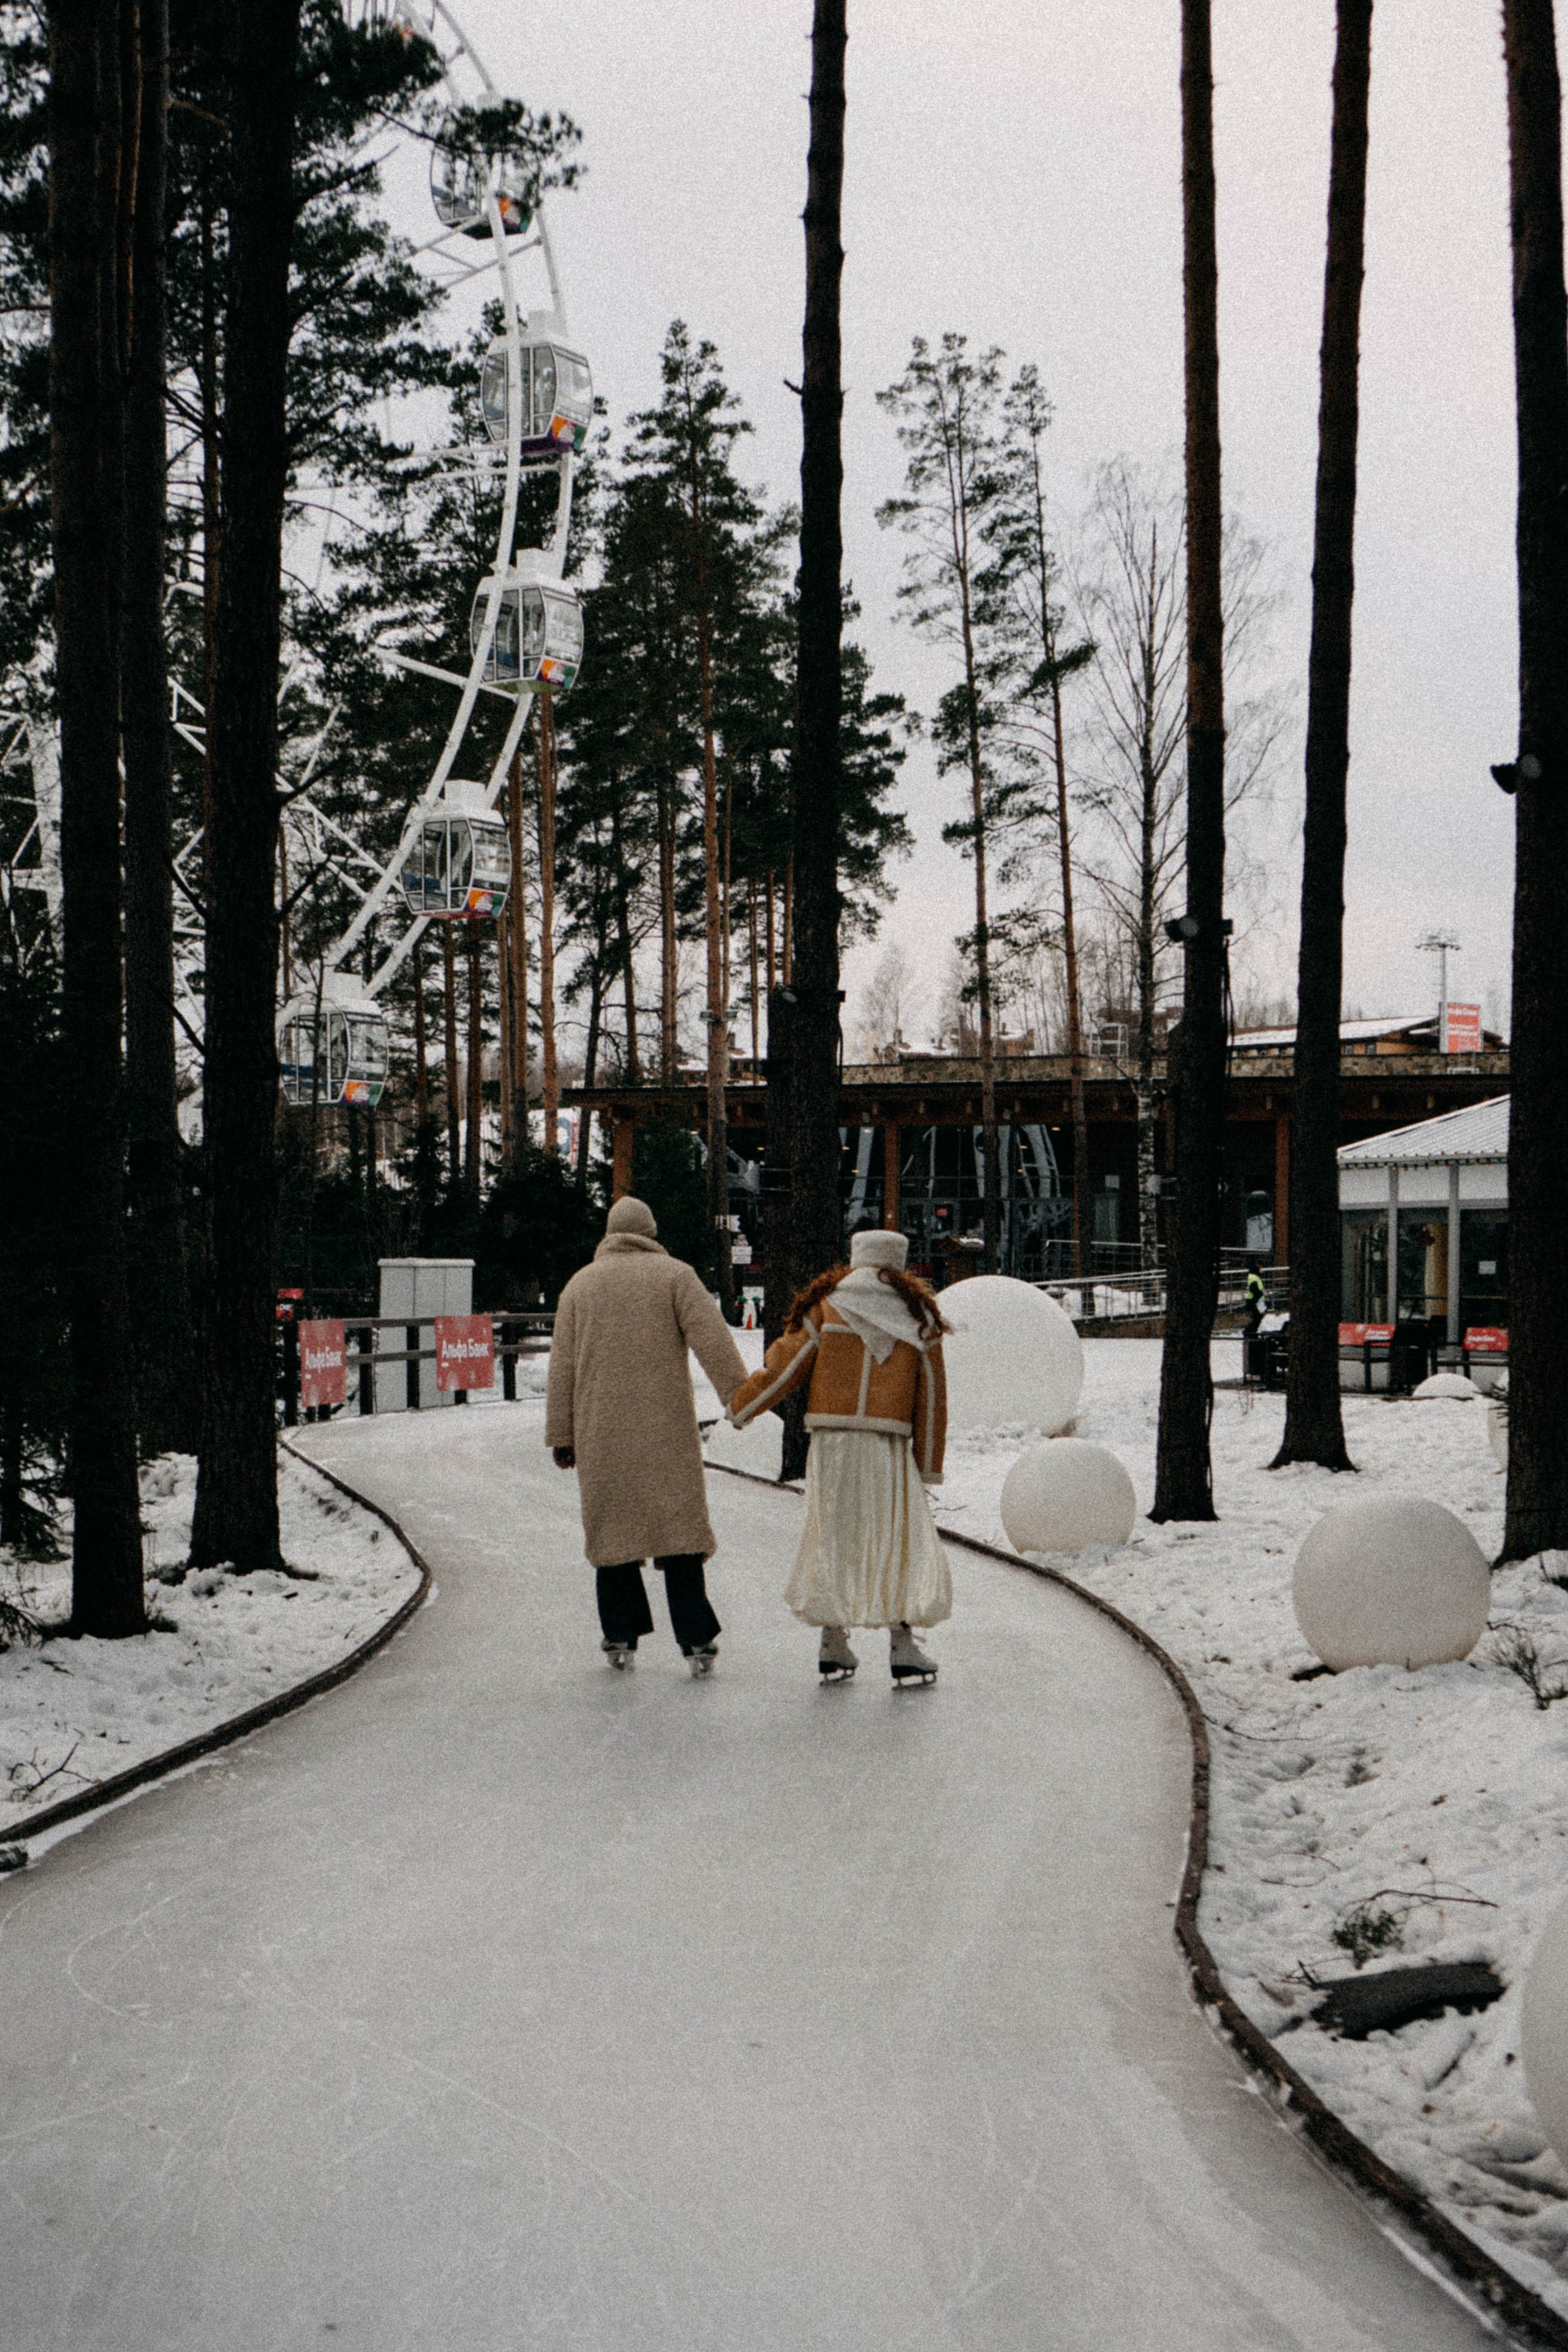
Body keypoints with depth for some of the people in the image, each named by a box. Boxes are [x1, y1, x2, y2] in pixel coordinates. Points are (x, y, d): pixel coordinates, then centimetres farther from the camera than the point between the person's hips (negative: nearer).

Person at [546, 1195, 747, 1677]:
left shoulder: (580, 1284, 12)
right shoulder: (674, 1276, 3)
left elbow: (562, 1367, 10)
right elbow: (712, 1339, -10)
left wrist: (561, 1436, 13)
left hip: (601, 1435, 2)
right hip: (666, 1429, -2)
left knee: (612, 1525, 11)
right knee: (680, 1524, -1)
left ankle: (620, 1636, 9)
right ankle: (696, 1640, -6)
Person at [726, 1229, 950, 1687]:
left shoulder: (826, 1308, 5)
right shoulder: (918, 1316, 8)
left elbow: (785, 1367, 3)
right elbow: (931, 1395, 8)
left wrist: (740, 1408, 16)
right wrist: (928, 1466, 12)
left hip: (832, 1442, 0)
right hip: (890, 1447, 0)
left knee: (832, 1538, 9)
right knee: (900, 1540, 4)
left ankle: (833, 1648, 10)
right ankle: (903, 1649, -3)